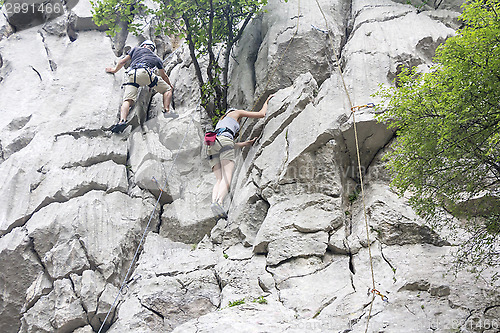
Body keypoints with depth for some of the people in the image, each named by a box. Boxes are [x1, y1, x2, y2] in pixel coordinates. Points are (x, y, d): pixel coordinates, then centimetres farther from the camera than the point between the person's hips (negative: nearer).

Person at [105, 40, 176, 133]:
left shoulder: (136, 49, 35)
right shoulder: (157, 58, 34)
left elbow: (122, 61, 34)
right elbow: (164, 76, 41)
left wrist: (114, 69, 52)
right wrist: (170, 85, 59)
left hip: (132, 75, 1)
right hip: (145, 72, -1)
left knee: (127, 100, -10)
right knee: (167, 90, 13)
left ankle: (122, 120, -36)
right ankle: (166, 111, -9)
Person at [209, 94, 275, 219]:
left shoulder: (220, 121, 43)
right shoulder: (236, 113, 26)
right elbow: (262, 114, 24)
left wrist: (247, 143, 56)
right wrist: (267, 101, 41)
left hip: (213, 144, 7)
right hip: (224, 141, -7)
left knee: (220, 180, -7)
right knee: (227, 177, -21)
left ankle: (214, 202, -34)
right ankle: (218, 202, -47)